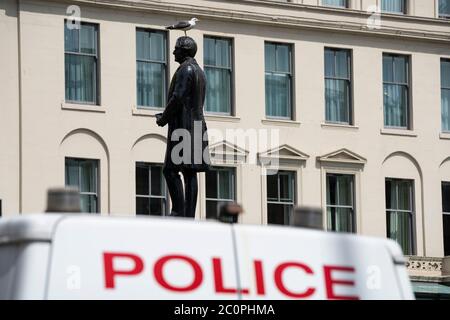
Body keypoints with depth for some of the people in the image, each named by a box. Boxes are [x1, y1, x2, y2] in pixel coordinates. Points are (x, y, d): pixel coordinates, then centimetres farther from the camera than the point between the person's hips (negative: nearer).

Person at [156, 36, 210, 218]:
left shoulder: (185, 69, -9)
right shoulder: (199, 71, 21)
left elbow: (178, 97, -18)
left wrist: (163, 119, -6)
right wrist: (166, 115, 19)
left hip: (182, 126, -9)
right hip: (197, 125, 9)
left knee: (171, 170, -10)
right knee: (190, 172, 4)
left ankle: (179, 211, -17)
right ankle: (189, 215, 0)